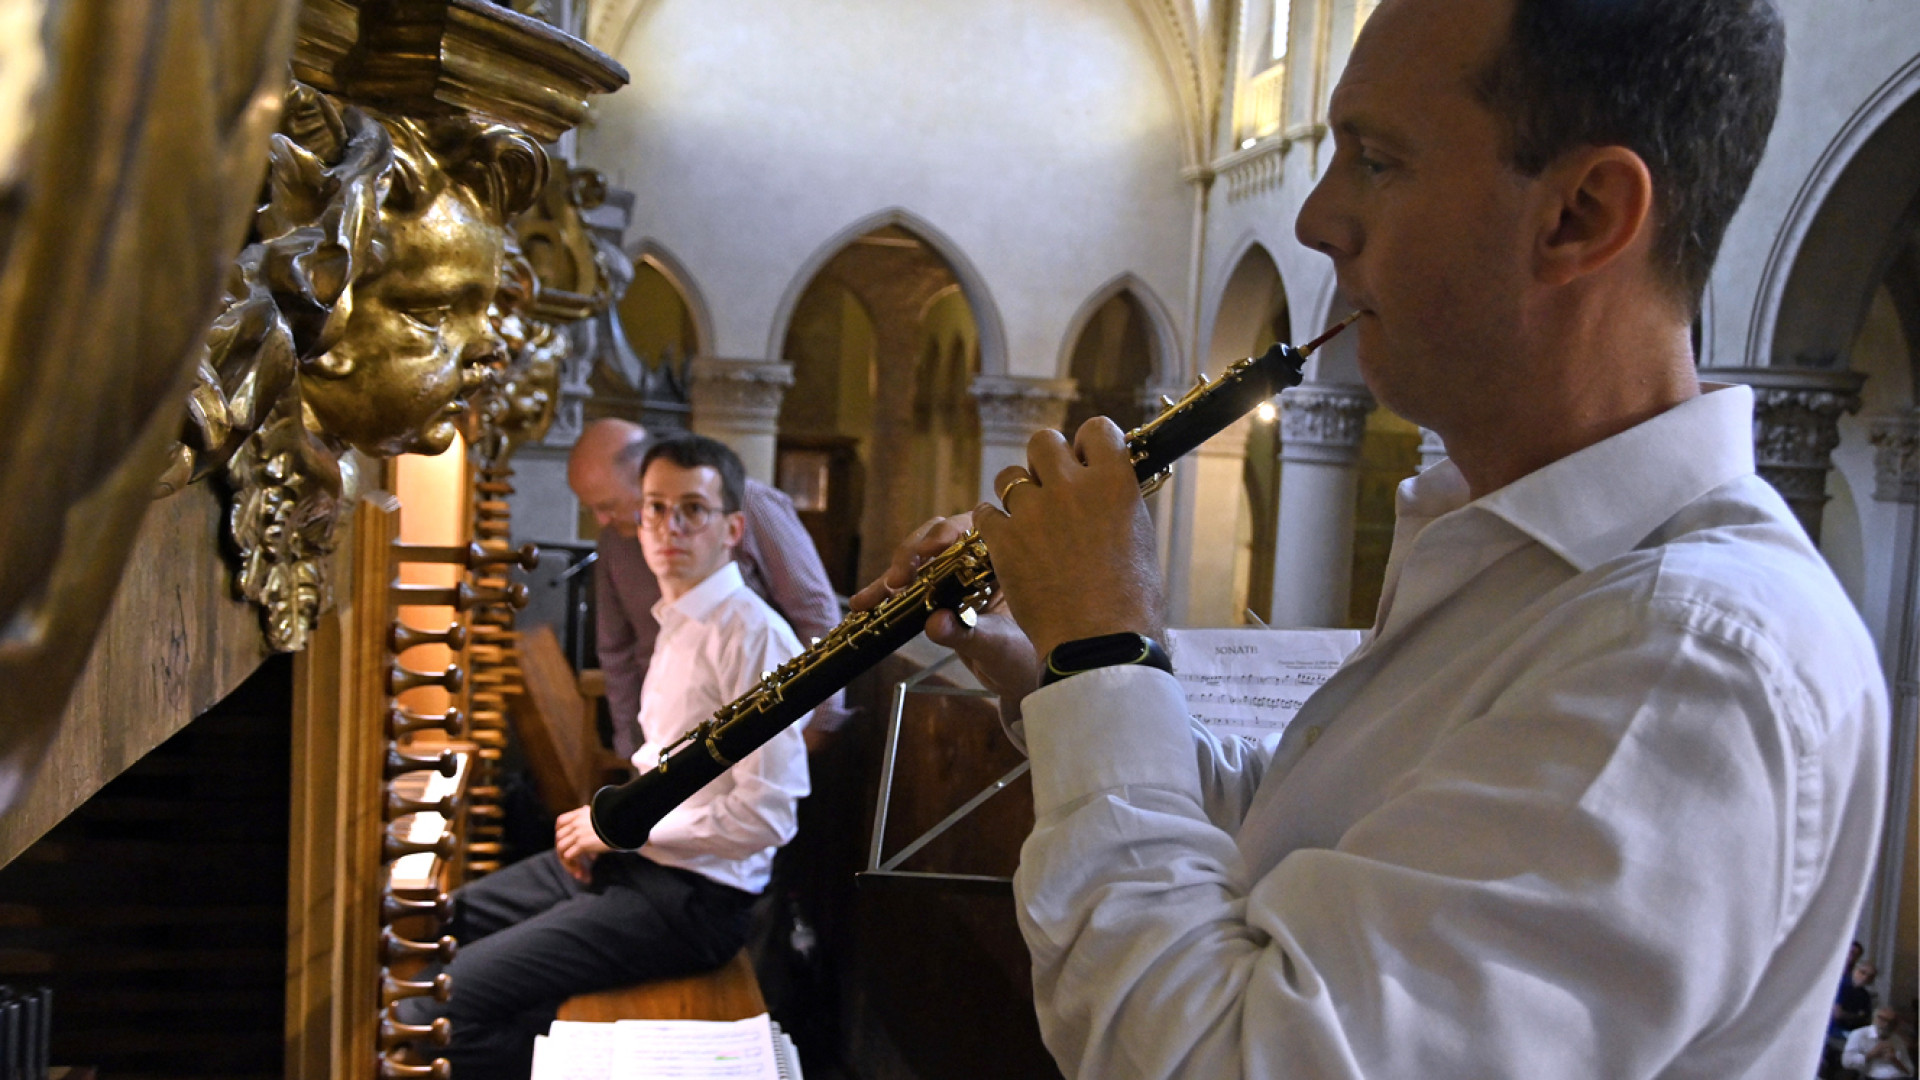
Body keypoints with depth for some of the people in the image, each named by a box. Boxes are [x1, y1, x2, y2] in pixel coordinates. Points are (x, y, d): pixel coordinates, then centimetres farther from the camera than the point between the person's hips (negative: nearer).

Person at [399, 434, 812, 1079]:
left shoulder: (753, 635, -17)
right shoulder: (679, 623, 13)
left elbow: (765, 817, -22)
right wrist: (607, 818, 3)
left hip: (693, 894, -10)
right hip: (634, 856, 10)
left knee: (435, 1012, -17)